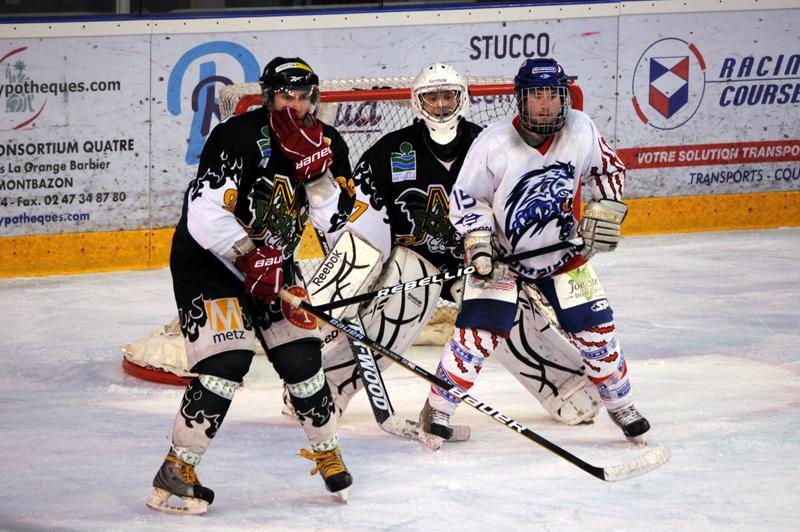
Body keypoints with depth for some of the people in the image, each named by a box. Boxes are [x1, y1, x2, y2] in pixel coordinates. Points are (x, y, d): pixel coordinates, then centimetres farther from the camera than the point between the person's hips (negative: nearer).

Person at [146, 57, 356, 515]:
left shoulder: (328, 145, -4)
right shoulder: (237, 137, -24)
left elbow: (334, 219, -10)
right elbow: (205, 219, -29)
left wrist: (314, 169, -24)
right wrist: (252, 260, -24)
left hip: (271, 263, 6)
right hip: (207, 259, -6)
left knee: (302, 356, 1)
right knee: (226, 362, -20)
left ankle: (329, 454, 23)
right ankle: (177, 469, -12)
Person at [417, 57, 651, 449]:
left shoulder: (581, 131, -13)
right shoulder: (493, 144, -22)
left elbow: (609, 171, 6)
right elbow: (467, 197, -11)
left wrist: (603, 214, -5)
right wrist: (478, 245, -20)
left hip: (563, 253, 3)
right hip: (502, 252, -3)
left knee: (595, 329, 1)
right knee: (477, 333, -14)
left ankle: (620, 403, 24)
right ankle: (437, 410, 2)